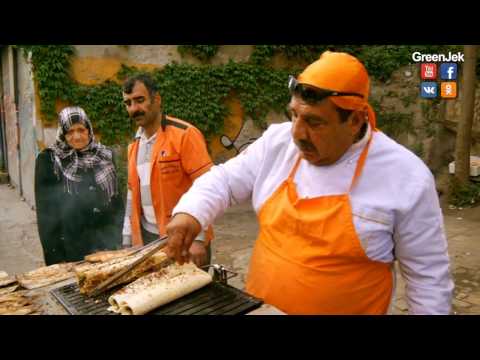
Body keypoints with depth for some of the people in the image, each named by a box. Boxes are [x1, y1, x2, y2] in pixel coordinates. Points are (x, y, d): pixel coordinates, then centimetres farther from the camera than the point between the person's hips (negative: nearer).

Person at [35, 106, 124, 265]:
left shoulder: (105, 156, 3)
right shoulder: (48, 160, -6)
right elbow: (45, 212, -7)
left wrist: (118, 237, 4)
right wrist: (54, 255, -10)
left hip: (107, 245, 3)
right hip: (71, 249, -3)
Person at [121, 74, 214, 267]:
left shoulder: (184, 135, -12)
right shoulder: (134, 145, 10)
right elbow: (133, 195, 15)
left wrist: (198, 238, -19)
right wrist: (128, 240, 13)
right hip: (147, 240, 6)